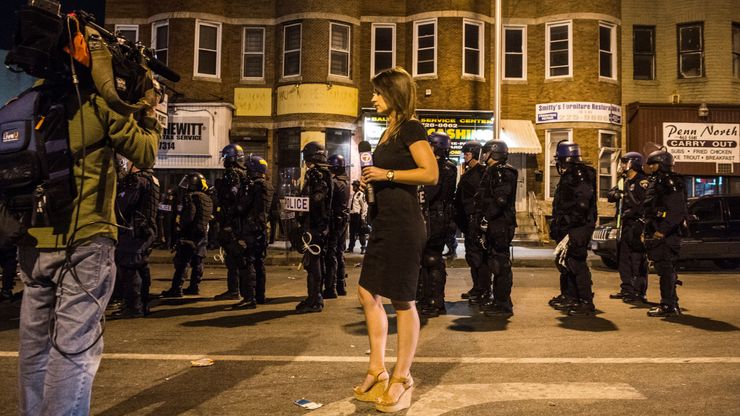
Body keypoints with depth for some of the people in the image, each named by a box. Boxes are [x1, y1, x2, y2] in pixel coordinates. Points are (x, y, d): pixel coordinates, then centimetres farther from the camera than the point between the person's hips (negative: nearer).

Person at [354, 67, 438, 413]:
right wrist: (371, 180, 12)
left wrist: (386, 174, -18)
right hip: (384, 220, 10)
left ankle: (401, 378, 12)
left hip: (403, 223, -10)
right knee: (368, 293, 11)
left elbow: (431, 174, -18)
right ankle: (377, 371, 22)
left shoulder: (410, 128, -8)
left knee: (402, 300, -1)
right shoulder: (390, 131, 18)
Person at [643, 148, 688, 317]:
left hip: (666, 235, -10)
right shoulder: (655, 182, 19)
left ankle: (668, 306, -5)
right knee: (665, 269, 14)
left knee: (665, 268, -8)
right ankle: (672, 303, 22)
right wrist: (647, 231, 20)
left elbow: (678, 212, -20)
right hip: (656, 232, 10)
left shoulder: (672, 183, -12)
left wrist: (662, 230, -24)